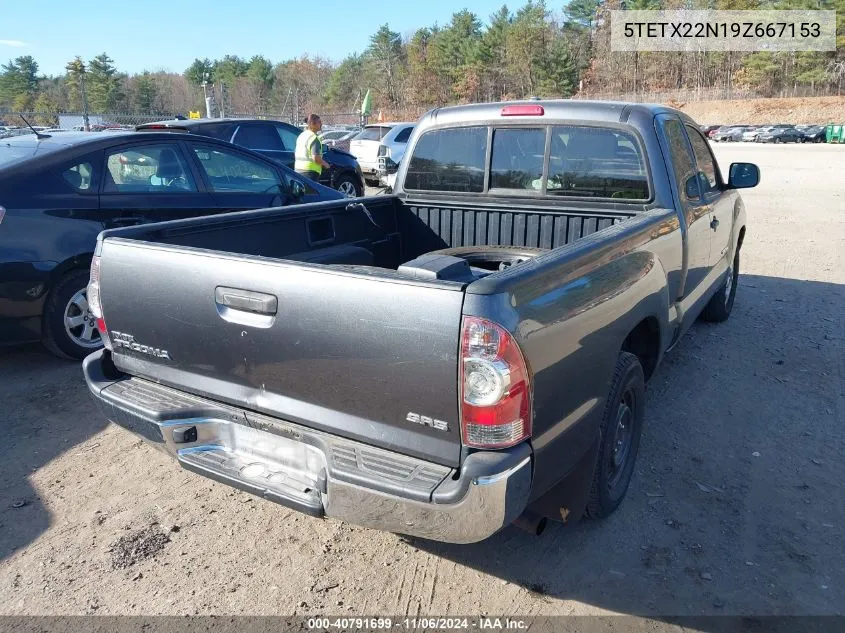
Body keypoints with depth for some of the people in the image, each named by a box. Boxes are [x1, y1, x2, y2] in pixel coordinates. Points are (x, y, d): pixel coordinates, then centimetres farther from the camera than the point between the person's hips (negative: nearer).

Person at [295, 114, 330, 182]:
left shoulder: (301, 136, 15)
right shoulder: (314, 138, -15)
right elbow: (316, 158, -24)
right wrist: (325, 164, -5)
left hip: (298, 170, 10)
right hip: (310, 171, -10)